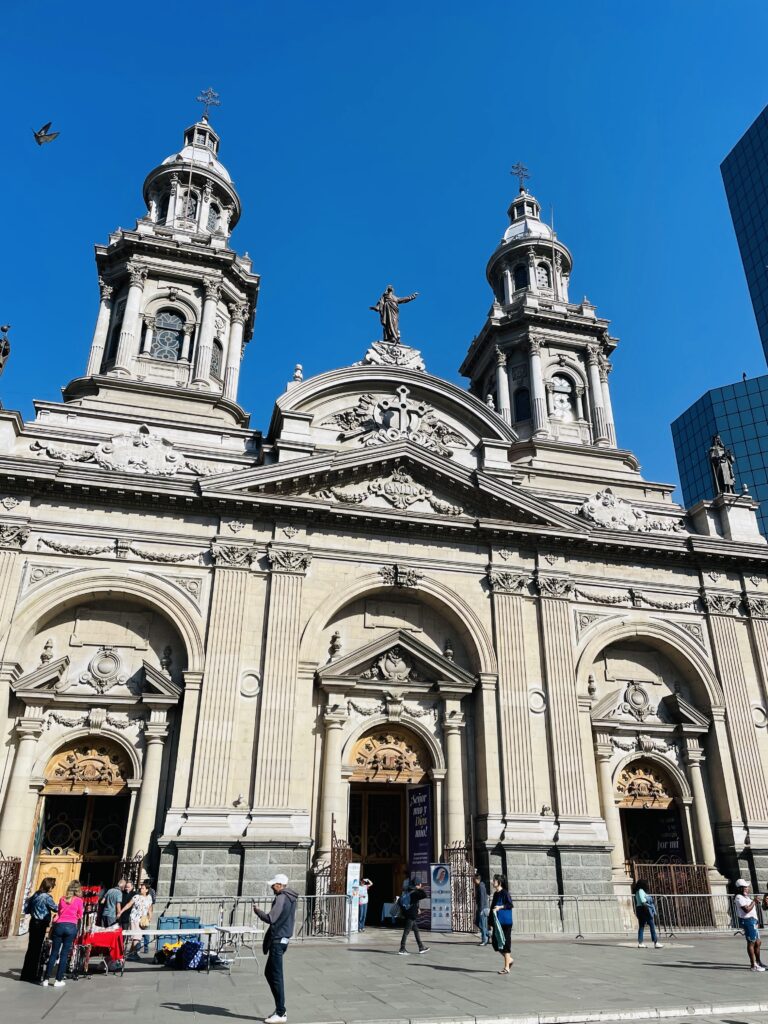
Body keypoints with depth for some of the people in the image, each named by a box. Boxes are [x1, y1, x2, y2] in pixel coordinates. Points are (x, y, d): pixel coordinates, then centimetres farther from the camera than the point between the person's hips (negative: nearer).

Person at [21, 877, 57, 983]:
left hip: (33, 922, 8)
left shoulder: (35, 895, 8)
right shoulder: (47, 897, -16)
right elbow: (56, 909, -16)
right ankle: (32, 975, 6)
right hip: (41, 924, -8)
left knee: (31, 948, 14)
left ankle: (26, 974, 21)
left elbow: (27, 909, 13)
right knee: (37, 949, 1)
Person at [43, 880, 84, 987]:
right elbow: (80, 916, 13)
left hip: (59, 925, 2)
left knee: (54, 953, 10)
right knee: (64, 954, 4)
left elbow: (58, 913, 12)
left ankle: (46, 979, 11)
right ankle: (58, 980, 5)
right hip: (71, 927, -2)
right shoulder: (79, 900, 5)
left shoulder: (62, 899, 12)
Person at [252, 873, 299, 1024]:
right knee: (269, 973, 18)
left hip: (277, 940, -10)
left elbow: (270, 919, -22)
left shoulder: (281, 898, -18)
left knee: (276, 976, -2)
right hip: (283, 939, 10)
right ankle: (280, 1009, 22)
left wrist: (257, 911, -7)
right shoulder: (290, 898, 13)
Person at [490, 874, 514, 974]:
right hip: (497, 922, 8)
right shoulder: (495, 894, 13)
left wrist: (500, 907, -29)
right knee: (495, 942, 8)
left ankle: (506, 968, 7)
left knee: (505, 943, -2)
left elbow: (511, 904, -19)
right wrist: (491, 923, 18)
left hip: (505, 922, -8)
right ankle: (509, 959, 28)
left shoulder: (505, 893, -11)